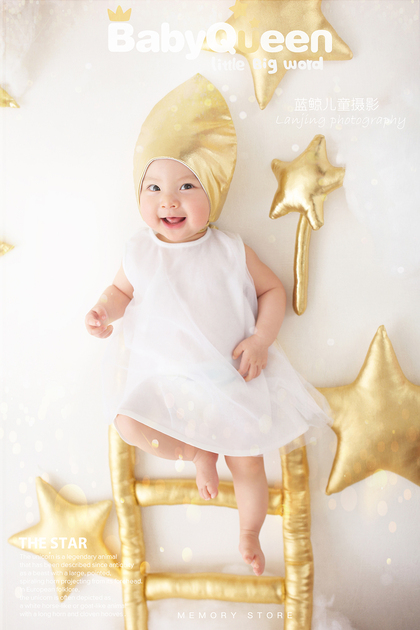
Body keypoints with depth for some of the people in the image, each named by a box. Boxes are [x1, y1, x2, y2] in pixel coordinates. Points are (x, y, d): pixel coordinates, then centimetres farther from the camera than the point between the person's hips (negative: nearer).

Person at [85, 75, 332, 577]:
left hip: (231, 378, -1)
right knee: (128, 422, -25)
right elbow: (122, 290, 13)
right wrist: (103, 311, -10)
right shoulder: (139, 252, -3)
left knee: (248, 464, 5)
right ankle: (198, 454, 6)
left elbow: (273, 290, 2)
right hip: (162, 375, 1)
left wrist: (260, 341, -12)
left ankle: (249, 534, 38)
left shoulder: (230, 251, -7)